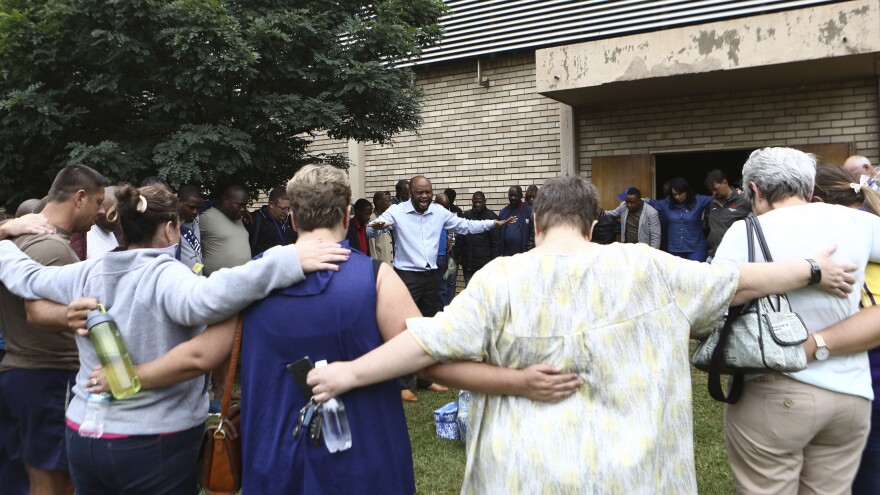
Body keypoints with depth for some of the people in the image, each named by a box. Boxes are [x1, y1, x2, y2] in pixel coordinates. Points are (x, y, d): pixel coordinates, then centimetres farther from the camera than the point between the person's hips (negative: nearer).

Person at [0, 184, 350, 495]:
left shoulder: (86, 275, 1)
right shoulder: (164, 276, -19)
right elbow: (205, 298, -42)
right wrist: (289, 261, -46)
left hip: (82, 433, 6)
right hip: (155, 443, -6)